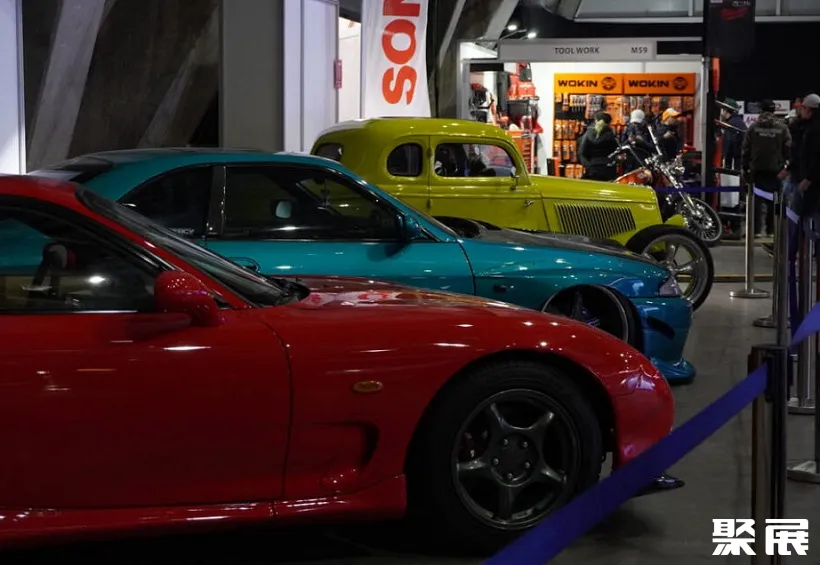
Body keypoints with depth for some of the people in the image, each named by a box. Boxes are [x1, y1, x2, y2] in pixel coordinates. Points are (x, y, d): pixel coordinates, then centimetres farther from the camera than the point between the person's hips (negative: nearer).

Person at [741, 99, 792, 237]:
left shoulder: (753, 127, 0)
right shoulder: (782, 127, -2)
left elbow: (745, 149, 0)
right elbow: (788, 148, -5)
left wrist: (744, 167, 7)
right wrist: (786, 166, 1)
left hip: (758, 169, 0)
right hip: (775, 169, 0)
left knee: (758, 199, 3)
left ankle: (758, 229, -1)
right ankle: (771, 229, 10)